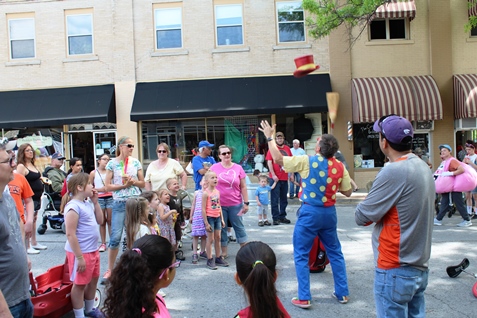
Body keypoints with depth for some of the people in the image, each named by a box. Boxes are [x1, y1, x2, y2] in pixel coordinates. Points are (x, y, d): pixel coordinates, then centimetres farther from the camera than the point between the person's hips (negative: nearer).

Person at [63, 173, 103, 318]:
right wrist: (79, 257, -23)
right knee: (80, 284, 6)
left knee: (93, 279, 21)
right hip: (81, 252, -9)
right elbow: (70, 234, -23)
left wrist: (95, 202, 6)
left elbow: (100, 221, 17)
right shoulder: (74, 206, -20)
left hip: (93, 250, 9)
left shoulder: (88, 203, 7)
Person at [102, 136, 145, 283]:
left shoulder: (136, 162, 6)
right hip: (119, 203, -2)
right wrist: (123, 185, -13)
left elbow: (142, 183, 10)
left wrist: (133, 181, -9)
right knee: (115, 237, -3)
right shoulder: (112, 163, 0)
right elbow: (108, 186, -2)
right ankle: (109, 270, 9)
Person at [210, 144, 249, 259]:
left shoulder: (238, 168, -1)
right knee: (221, 228, 9)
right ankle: (224, 252, 22)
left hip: (235, 204, 0)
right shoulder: (214, 168, -3)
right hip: (219, 204, 0)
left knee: (239, 226, 10)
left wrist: (246, 203, 0)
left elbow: (243, 187, 2)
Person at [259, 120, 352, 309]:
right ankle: (342, 293, 26)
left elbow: (278, 159, -11)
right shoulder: (340, 167, -1)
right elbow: (348, 192, 7)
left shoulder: (308, 161, -13)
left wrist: (270, 137, -1)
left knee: (301, 255, 7)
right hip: (329, 212, 5)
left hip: (310, 212, -4)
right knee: (335, 253, 19)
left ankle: (304, 298, 10)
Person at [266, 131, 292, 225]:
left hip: (285, 178, 4)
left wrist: (292, 174, 8)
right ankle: (276, 218, 5)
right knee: (275, 199, 0)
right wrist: (273, 175, -14)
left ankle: (282, 216, 23)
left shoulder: (287, 149, 8)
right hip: (275, 178, -4)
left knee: (284, 199, 12)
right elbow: (269, 162, -8)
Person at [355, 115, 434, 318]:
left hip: (395, 270, -8)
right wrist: (379, 210, -1)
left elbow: (361, 217, -17)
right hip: (420, 266, 9)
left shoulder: (394, 171, -21)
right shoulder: (423, 167, 6)